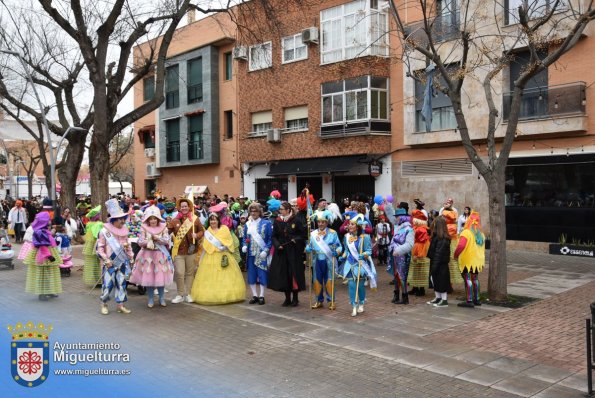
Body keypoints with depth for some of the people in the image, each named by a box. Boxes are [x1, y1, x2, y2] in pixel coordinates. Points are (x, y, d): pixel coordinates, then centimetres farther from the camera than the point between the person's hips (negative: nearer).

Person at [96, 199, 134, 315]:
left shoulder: (124, 230, 8)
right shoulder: (104, 231, -10)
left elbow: (127, 245, 19)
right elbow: (100, 247, -9)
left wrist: (130, 255, 14)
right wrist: (105, 259, -16)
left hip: (122, 262, 5)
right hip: (110, 263, -5)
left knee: (121, 283, 7)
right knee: (107, 284, -1)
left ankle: (120, 304, 16)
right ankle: (104, 304, 17)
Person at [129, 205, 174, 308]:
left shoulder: (163, 228, 1)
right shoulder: (144, 228, -1)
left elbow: (167, 240, -8)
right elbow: (140, 242, -6)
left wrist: (157, 238, -18)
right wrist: (149, 241, -18)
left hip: (160, 255, 0)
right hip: (147, 255, 0)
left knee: (161, 277, 2)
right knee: (148, 277, 3)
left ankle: (162, 299, 16)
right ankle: (151, 299, 15)